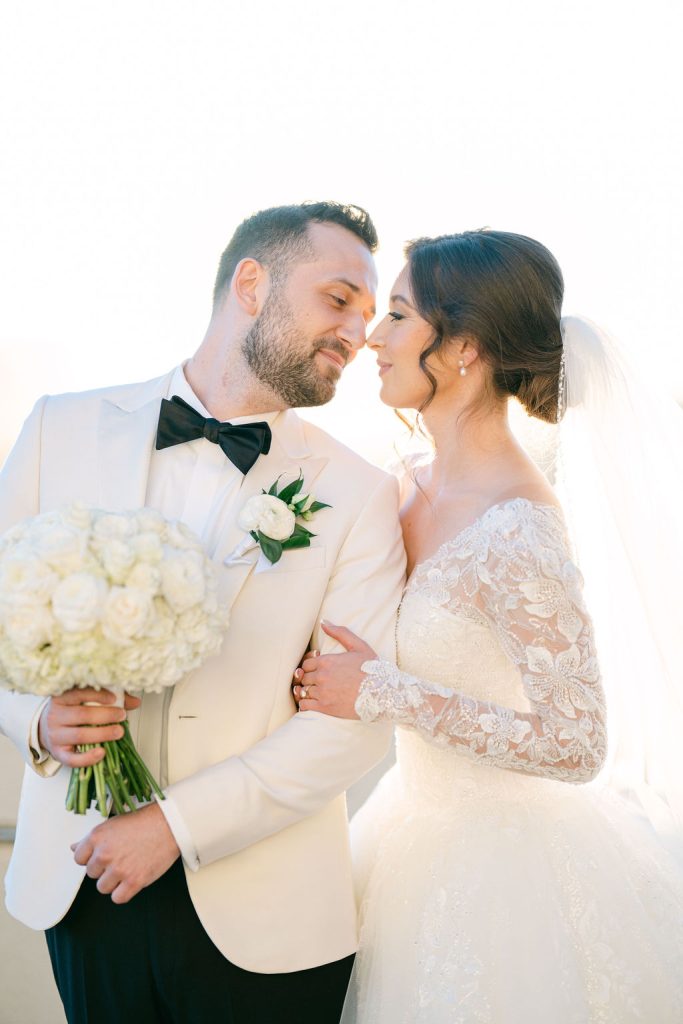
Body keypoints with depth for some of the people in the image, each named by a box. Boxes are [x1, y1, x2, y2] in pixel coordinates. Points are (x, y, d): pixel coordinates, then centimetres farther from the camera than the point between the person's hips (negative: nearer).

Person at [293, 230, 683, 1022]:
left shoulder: (516, 531, -27)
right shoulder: (417, 486, -1)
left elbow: (575, 745, -25)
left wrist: (387, 695, -24)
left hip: (505, 861, -7)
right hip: (427, 831, 8)